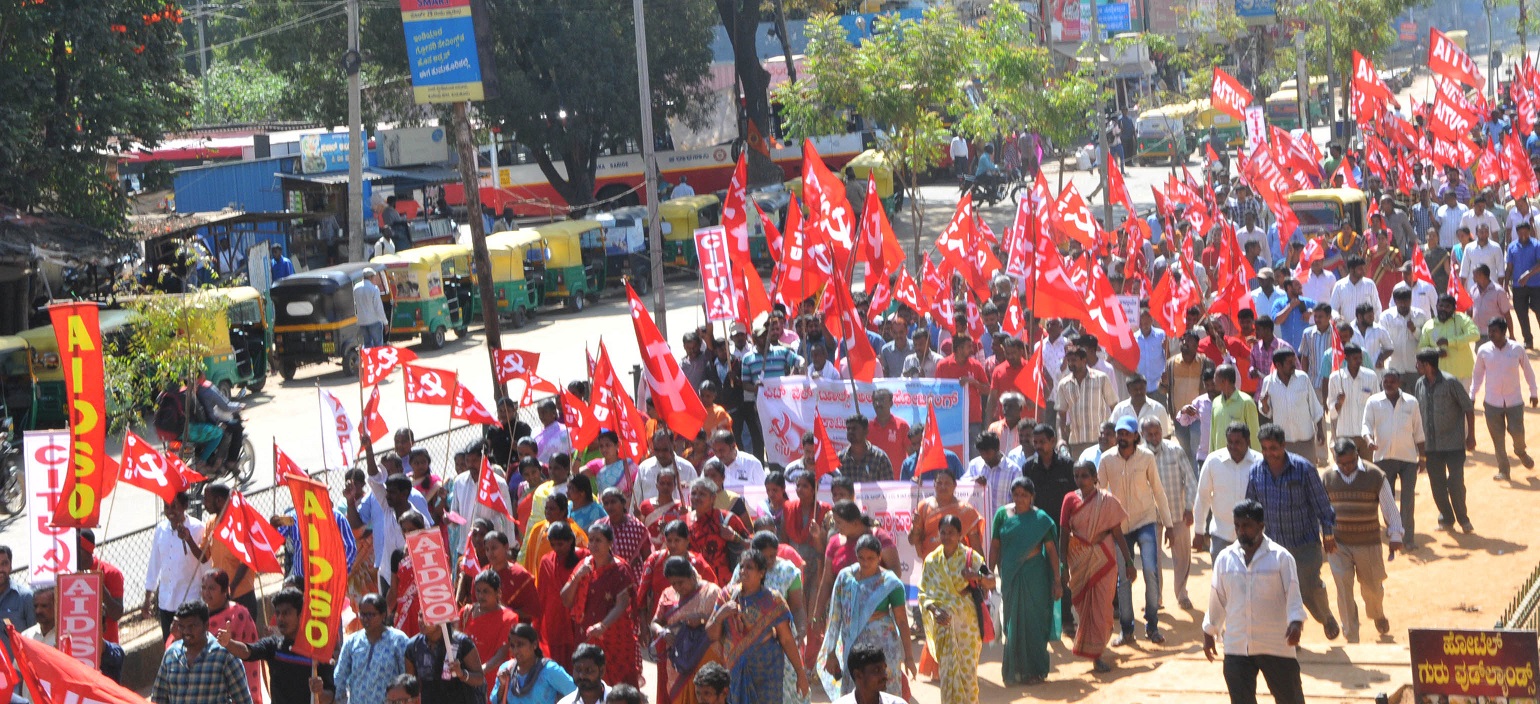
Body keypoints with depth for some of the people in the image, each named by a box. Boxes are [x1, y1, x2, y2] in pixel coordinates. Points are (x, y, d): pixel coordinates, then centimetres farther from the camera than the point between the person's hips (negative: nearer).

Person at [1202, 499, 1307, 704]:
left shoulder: (1281, 557, -4)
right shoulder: (1225, 559, 5)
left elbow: (1293, 595, -8)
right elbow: (1217, 599, 14)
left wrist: (1296, 622, -24)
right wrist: (1209, 633, 18)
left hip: (1276, 646, -2)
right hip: (1236, 647, 2)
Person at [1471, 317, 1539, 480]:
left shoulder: (1517, 349, -9)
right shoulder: (1484, 350, -6)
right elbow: (1477, 374, 7)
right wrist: (1472, 395, 5)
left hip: (1514, 401, -1)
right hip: (1492, 402, 1)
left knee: (1517, 431, -5)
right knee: (1498, 437, 2)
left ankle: (1521, 452, 29)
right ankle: (1503, 470, 15)